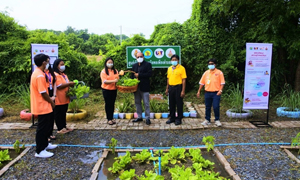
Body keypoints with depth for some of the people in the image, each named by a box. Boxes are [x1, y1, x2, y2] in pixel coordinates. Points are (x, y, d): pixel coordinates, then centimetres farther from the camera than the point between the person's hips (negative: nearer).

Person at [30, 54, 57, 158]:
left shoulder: (37, 73, 11)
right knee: (42, 128, -1)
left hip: (43, 106, 10)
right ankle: (39, 151, 9)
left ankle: (45, 144, 35)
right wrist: (52, 102, -8)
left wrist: (49, 101, 16)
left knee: (45, 127, 21)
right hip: (42, 107, -10)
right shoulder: (40, 76, -22)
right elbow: (43, 93, -22)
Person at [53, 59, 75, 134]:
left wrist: (71, 84, 4)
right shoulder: (55, 75, -14)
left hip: (65, 98, 9)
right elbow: (59, 86, -23)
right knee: (58, 114, 3)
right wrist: (69, 84, -16)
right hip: (59, 99, -9)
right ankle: (60, 129, 11)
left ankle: (64, 126, 26)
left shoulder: (64, 75, 16)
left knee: (64, 113, 16)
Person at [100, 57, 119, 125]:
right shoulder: (103, 71, -5)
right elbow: (104, 81, -14)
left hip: (114, 89, 4)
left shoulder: (115, 71, 10)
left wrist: (118, 81, -9)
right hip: (106, 90, -4)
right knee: (108, 104, 3)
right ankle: (109, 119, 11)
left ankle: (112, 118, 20)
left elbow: (117, 79, 14)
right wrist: (113, 81, -25)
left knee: (112, 104, 10)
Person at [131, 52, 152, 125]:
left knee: (146, 103, -2)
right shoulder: (134, 65, 17)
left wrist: (139, 75, -15)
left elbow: (149, 74, -13)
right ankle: (139, 117, 23)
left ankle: (147, 118, 7)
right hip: (136, 87, 6)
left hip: (144, 87, -6)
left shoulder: (148, 64, -1)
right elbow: (132, 75, 14)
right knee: (137, 102, 12)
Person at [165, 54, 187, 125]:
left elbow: (184, 80, -9)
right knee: (171, 104, 11)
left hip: (178, 87, -5)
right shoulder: (169, 68, 12)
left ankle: (179, 119, 14)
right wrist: (167, 89, 13)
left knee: (179, 104, 2)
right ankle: (172, 118, 24)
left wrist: (183, 91, -14)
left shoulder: (181, 68, -5)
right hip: (171, 87, 5)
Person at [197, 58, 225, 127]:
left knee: (216, 107, -5)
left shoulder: (219, 73, 0)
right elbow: (202, 83, 11)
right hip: (207, 93, 3)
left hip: (216, 93, -3)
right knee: (207, 107, 10)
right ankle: (207, 120, 21)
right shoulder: (206, 73, 9)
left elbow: (222, 83, -3)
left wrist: (220, 90, -16)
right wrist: (199, 91, 9)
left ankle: (217, 120, 12)